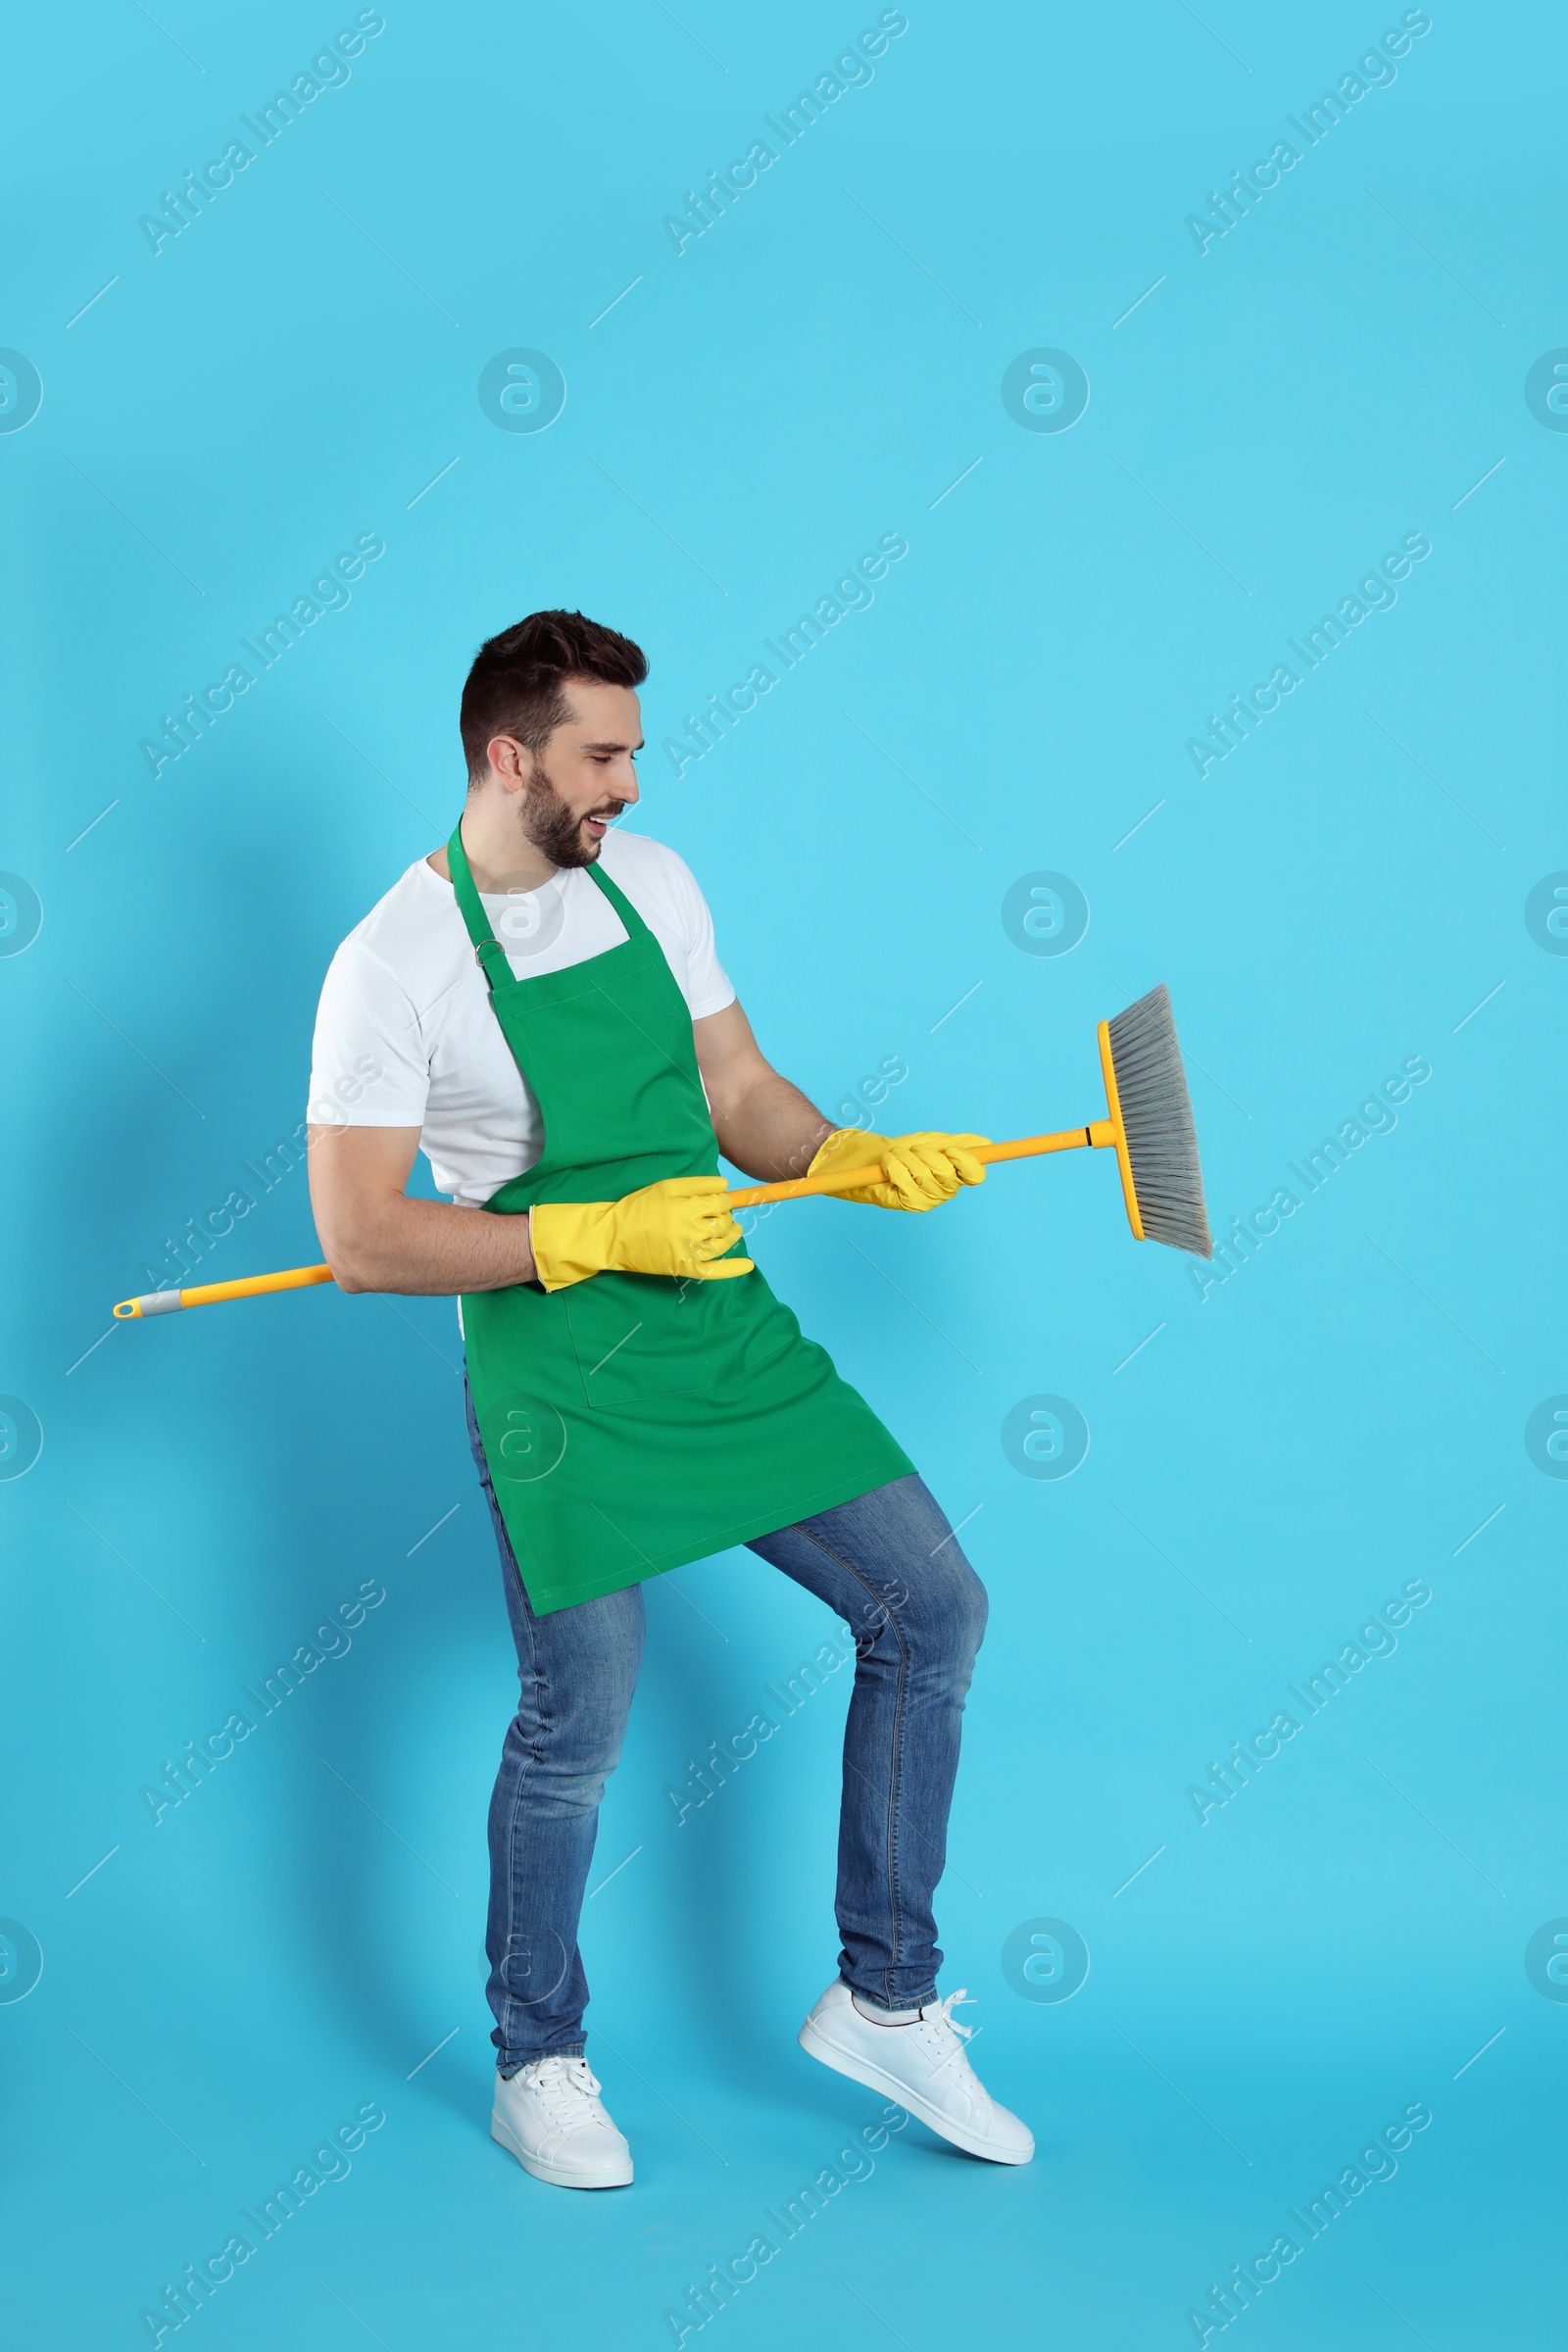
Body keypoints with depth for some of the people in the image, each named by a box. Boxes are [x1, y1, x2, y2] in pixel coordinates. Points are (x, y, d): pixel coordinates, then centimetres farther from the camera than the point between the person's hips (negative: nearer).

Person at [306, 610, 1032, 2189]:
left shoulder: (649, 881, 6)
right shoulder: (394, 964, -13)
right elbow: (360, 1243, -16)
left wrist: (856, 1162, -6)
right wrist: (599, 1239, -22)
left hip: (731, 1337, 6)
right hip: (561, 1387, -6)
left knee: (931, 1607, 4)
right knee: (575, 1730, 0)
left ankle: (883, 2002, 17)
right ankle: (537, 2066, 25)